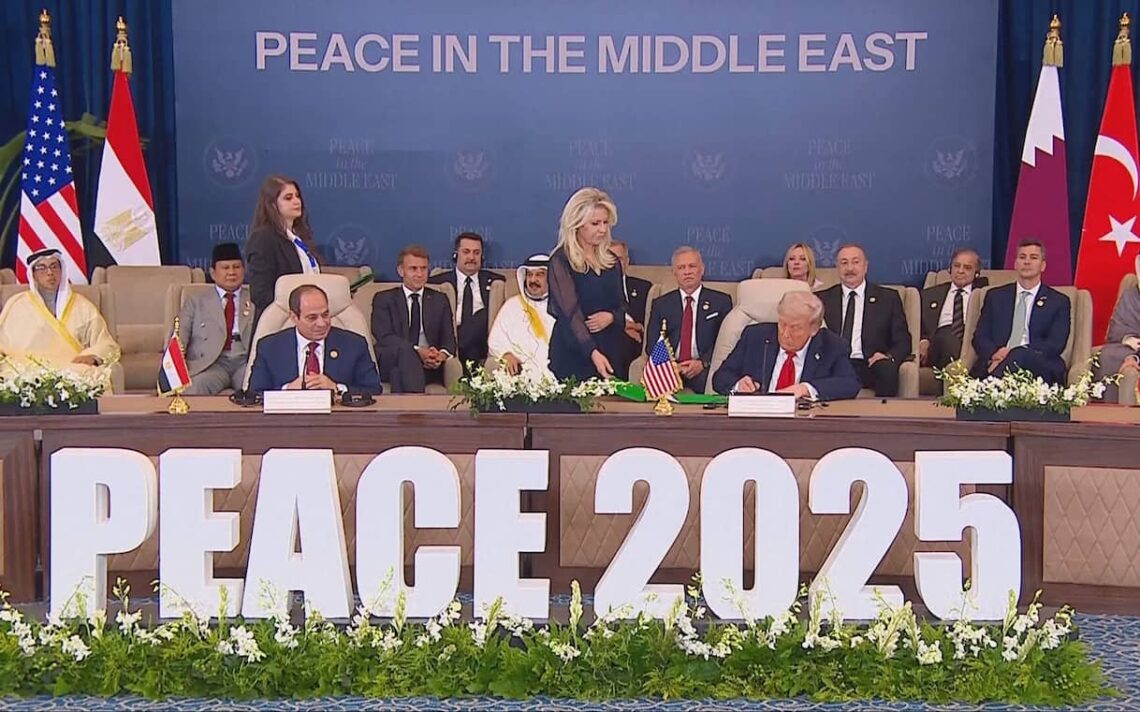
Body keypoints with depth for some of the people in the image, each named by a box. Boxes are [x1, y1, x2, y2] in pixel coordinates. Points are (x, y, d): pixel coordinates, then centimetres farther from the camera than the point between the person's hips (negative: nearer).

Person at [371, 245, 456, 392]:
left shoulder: (439, 300, 22)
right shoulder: (384, 299, 13)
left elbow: (449, 338, 11)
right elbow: (384, 337, -4)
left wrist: (442, 354, -15)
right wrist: (417, 351, -20)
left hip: (429, 365, 1)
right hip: (390, 362, -1)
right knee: (405, 350, -38)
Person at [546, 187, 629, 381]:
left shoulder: (612, 261, 11)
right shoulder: (561, 261, -7)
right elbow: (571, 311, -17)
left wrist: (611, 316, -8)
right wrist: (593, 352, -29)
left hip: (612, 350, 5)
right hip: (573, 353, -5)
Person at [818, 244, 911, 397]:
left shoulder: (888, 297, 16)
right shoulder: (822, 299, 18)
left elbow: (903, 342, 11)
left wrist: (889, 357, -12)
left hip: (870, 365, 1)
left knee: (888, 369, -33)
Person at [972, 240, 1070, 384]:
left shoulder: (1058, 302, 16)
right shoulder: (995, 296, 22)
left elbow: (1055, 345, 2)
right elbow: (980, 337, 13)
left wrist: (1012, 354, -13)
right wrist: (995, 354, -12)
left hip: (1038, 367, 0)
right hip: (996, 364, 0)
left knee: (1020, 355, -38)